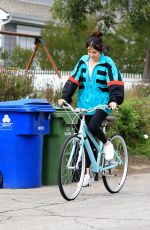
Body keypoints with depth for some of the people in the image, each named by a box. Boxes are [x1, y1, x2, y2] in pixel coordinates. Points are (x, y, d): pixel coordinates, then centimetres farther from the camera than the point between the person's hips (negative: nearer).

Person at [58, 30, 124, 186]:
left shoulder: (108, 63, -5)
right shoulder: (83, 61, 6)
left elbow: (115, 83, -11)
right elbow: (73, 80, 5)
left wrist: (114, 100, -25)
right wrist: (65, 97, -5)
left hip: (102, 104, -4)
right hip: (85, 104, 4)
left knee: (93, 126, -29)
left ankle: (107, 144, 3)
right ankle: (88, 172, 11)